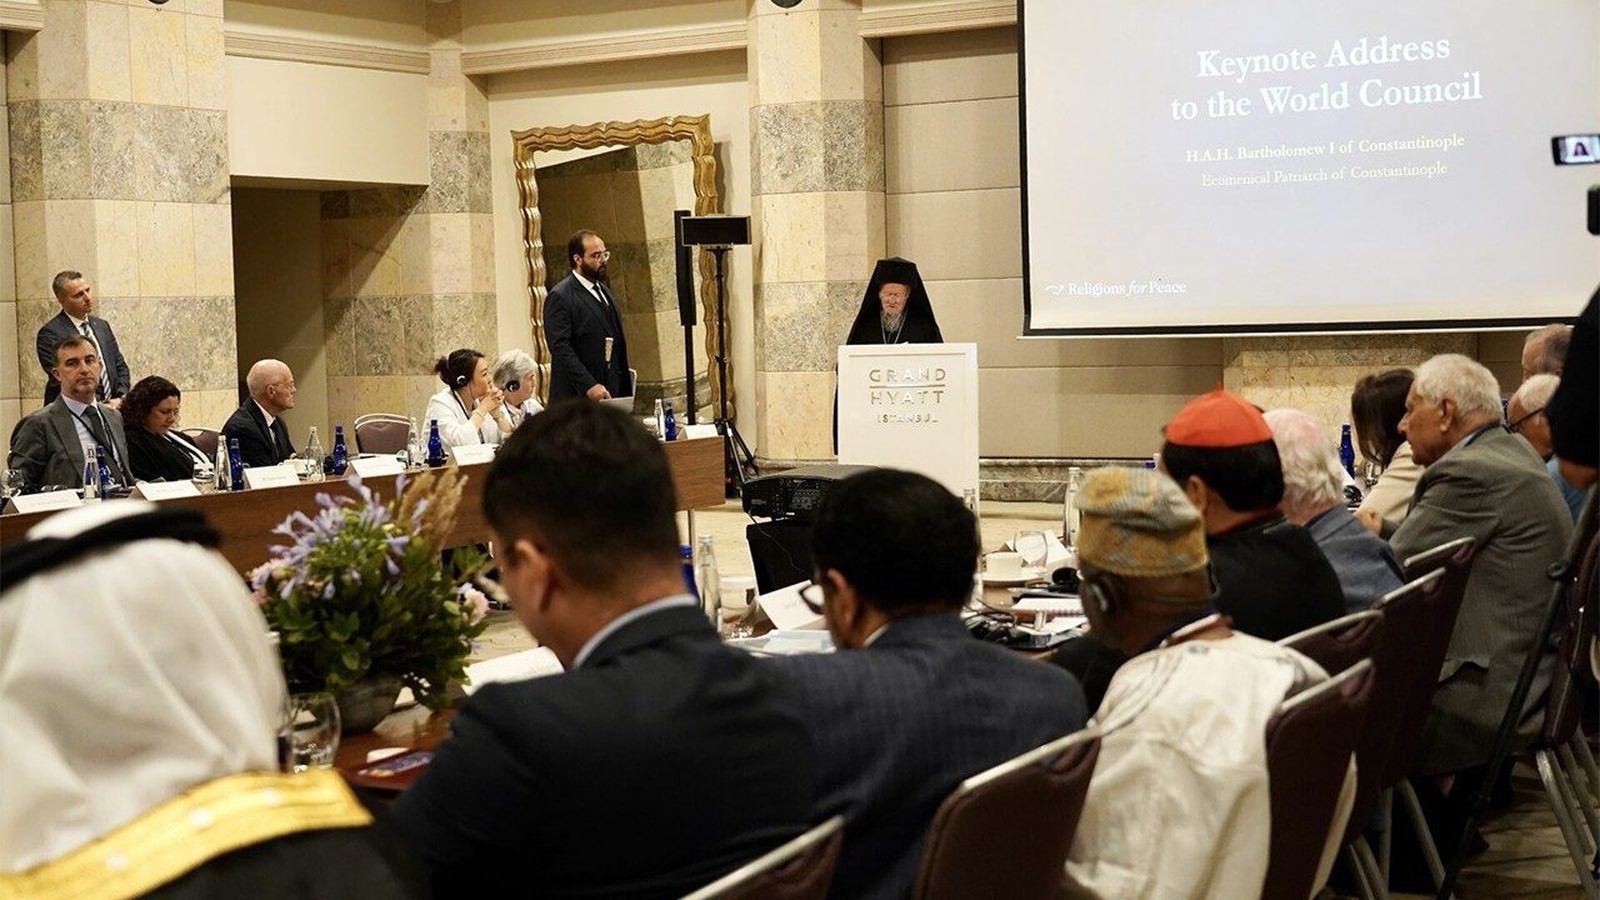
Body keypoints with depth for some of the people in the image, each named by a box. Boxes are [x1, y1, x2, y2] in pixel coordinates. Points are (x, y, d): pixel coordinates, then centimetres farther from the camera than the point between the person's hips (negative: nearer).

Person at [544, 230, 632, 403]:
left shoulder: (605, 292, 20)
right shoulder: (560, 297, -8)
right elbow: (560, 348, -16)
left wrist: (626, 392, 14)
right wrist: (589, 386, -23)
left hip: (611, 394, 8)